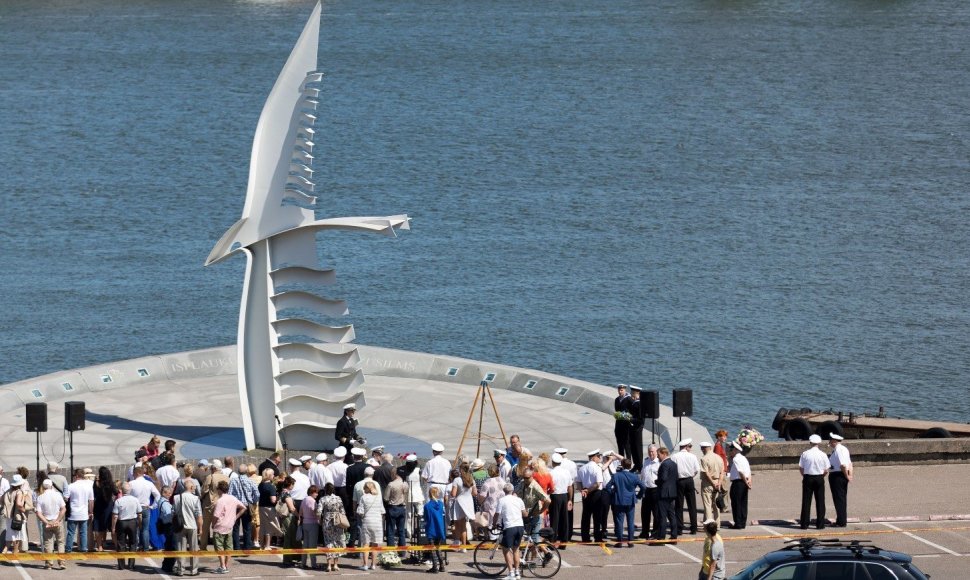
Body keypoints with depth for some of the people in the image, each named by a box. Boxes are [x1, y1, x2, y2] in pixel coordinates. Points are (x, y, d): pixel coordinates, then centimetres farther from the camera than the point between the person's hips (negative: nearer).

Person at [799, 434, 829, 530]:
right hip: (819, 478, 0)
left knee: (806, 501, 5)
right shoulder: (822, 454, -5)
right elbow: (826, 470, -3)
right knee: (820, 502, 7)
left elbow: (800, 468, -3)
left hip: (808, 478, 0)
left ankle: (804, 524, 5)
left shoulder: (805, 454, -6)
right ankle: (820, 524, 6)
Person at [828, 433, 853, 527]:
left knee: (839, 499, -4)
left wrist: (847, 476, -14)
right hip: (843, 476, 10)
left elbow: (843, 465, -25)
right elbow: (849, 463, 13)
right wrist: (850, 475, 4)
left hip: (837, 476, -10)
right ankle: (842, 520, 22)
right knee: (843, 499, 15)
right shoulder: (844, 449, 13)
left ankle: (841, 522, -1)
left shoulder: (838, 450, -18)